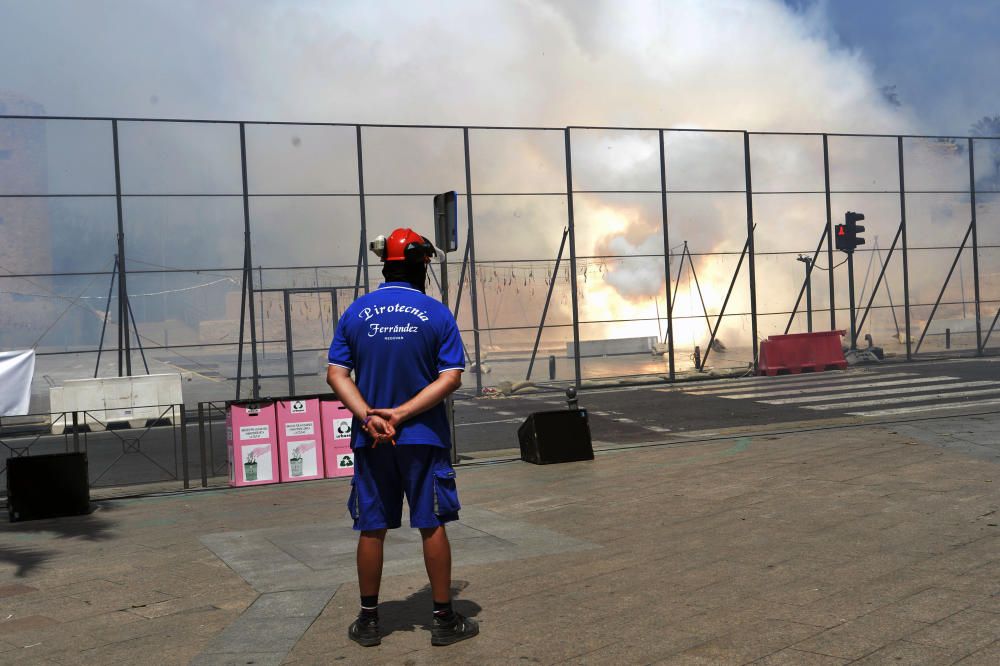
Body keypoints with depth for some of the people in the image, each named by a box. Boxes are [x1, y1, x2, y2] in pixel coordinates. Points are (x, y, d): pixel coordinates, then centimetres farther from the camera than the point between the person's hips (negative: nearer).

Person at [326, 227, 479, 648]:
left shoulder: (355, 313, 2)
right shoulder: (437, 314, -5)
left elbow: (336, 374, -4)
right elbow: (451, 378, -11)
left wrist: (369, 417, -13)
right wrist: (402, 413, -14)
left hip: (370, 440, 2)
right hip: (423, 438, -2)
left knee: (371, 529, 11)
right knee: (432, 526, 7)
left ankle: (369, 620, 21)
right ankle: (444, 619, 15)